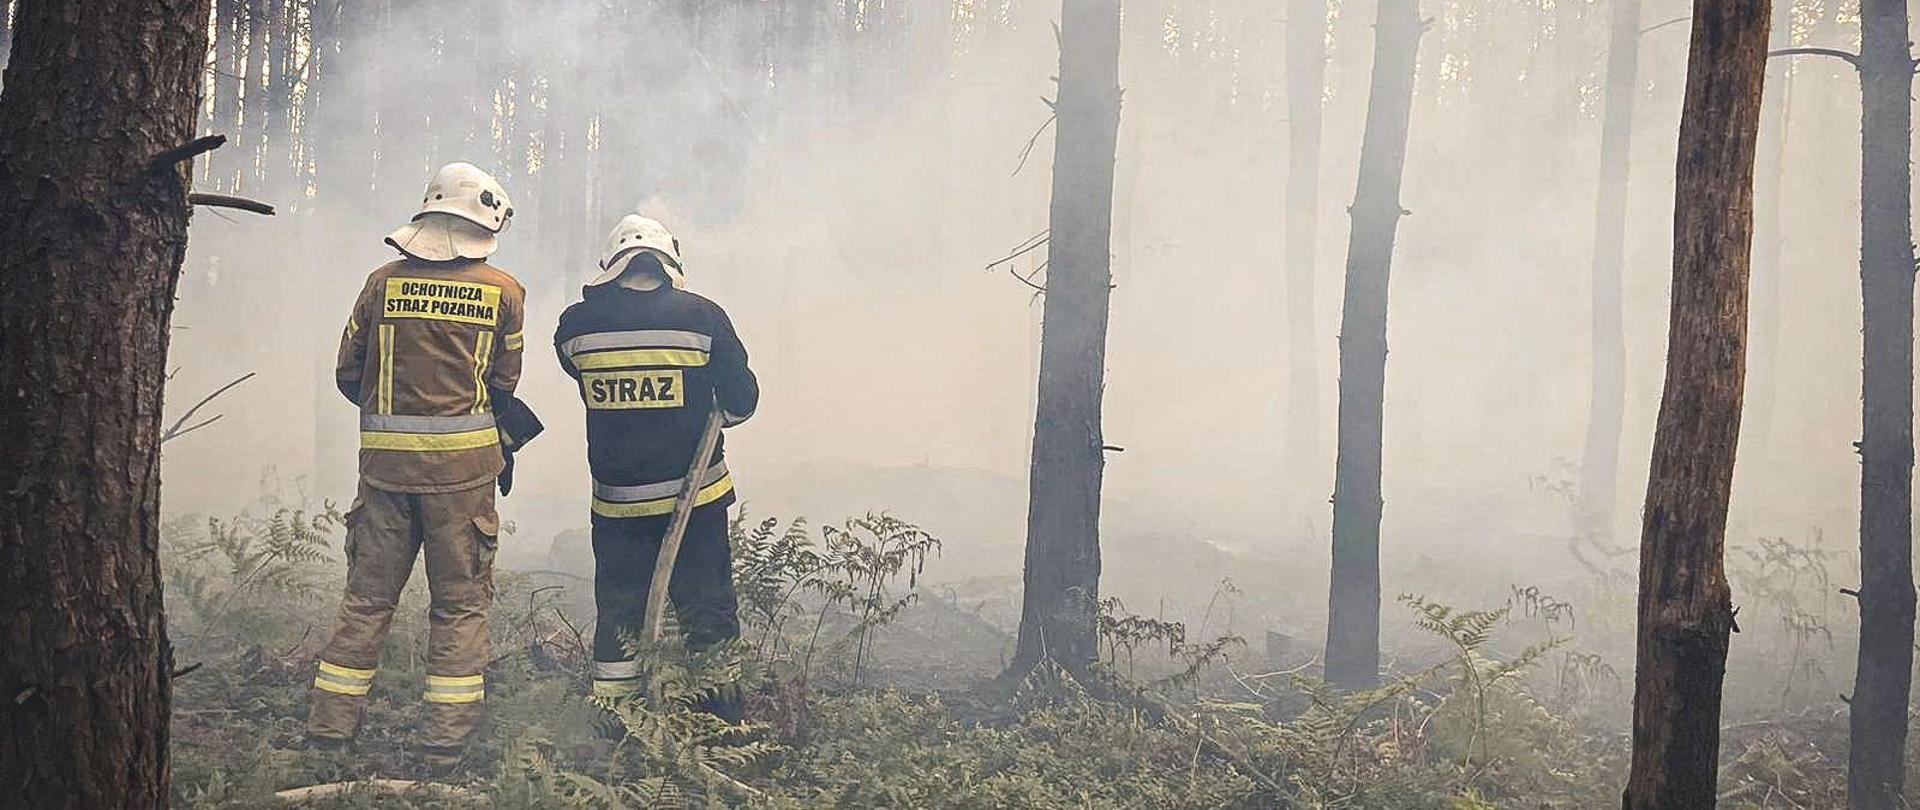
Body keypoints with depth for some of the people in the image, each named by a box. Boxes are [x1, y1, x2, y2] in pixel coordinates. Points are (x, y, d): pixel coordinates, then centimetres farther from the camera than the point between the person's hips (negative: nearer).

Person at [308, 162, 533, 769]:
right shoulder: (503, 292, -2)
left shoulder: (384, 282, 2)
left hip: (385, 460, 2)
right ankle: (446, 740, 6)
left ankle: (331, 723, 16)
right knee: (461, 600, 7)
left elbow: (348, 375, 7)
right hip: (463, 463, -2)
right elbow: (503, 385, 4)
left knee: (368, 594, 12)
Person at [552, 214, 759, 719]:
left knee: (618, 615, 13)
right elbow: (741, 402, -2)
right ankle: (722, 723, 11)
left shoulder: (577, 325, -7)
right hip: (695, 495, -2)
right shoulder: (701, 317, -10)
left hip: (616, 502, 2)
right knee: (708, 611, 8)